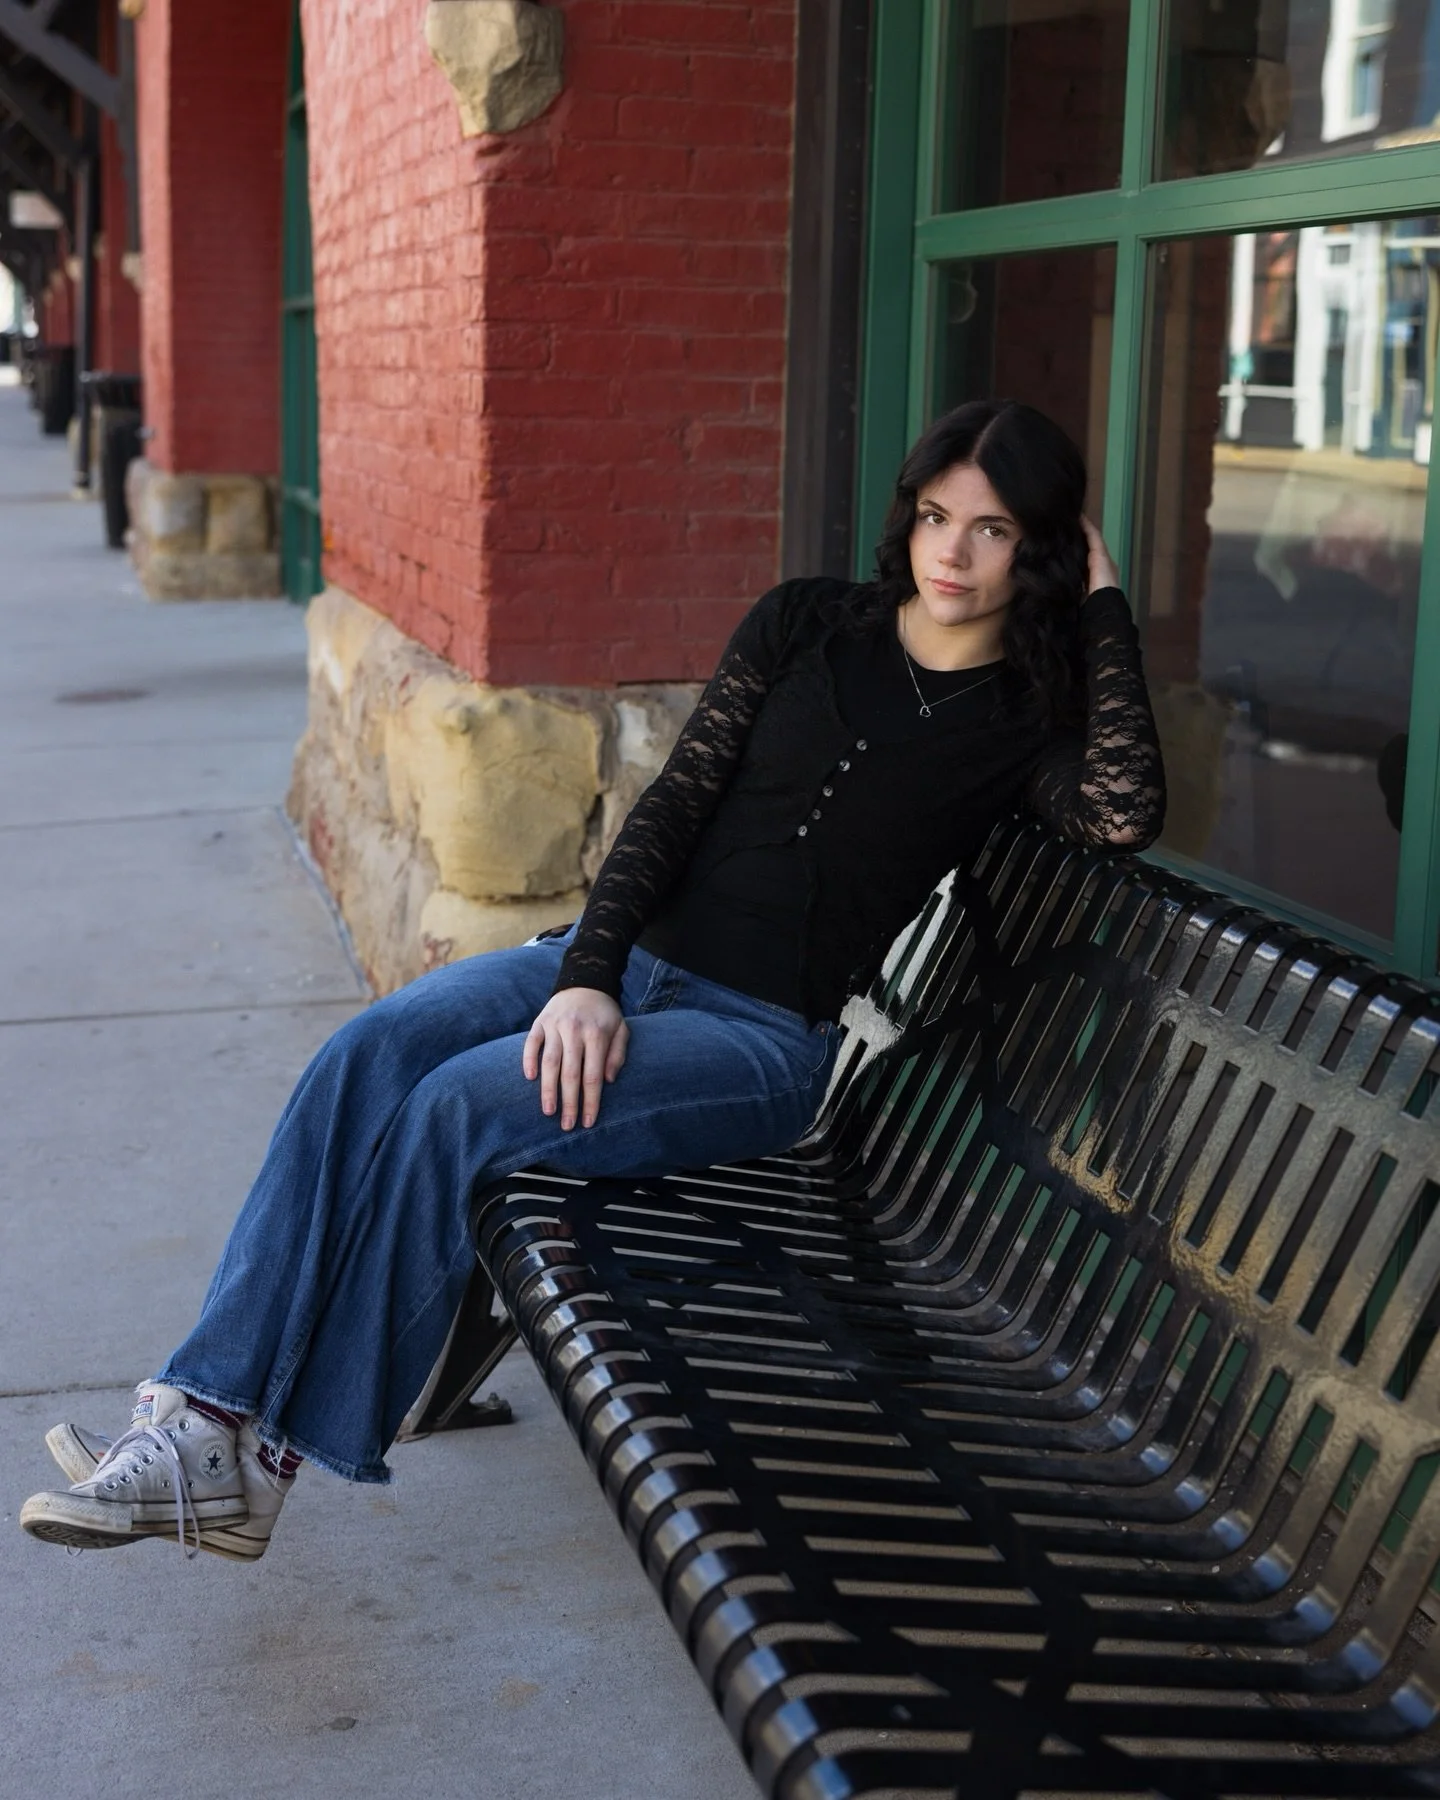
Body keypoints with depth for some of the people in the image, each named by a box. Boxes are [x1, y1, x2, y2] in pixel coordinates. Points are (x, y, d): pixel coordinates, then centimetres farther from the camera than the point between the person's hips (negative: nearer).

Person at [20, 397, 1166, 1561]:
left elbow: (1124, 816, -21)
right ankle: (211, 1415, -22)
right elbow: (679, 797, 1)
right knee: (371, 1054, -22)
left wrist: (1103, 609, -11)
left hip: (770, 1037, -4)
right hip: (633, 954, 4)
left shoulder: (1025, 716, 1)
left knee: (461, 1106, -26)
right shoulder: (807, 624, 9)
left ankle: (265, 1464, -14)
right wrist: (587, 974, -13)